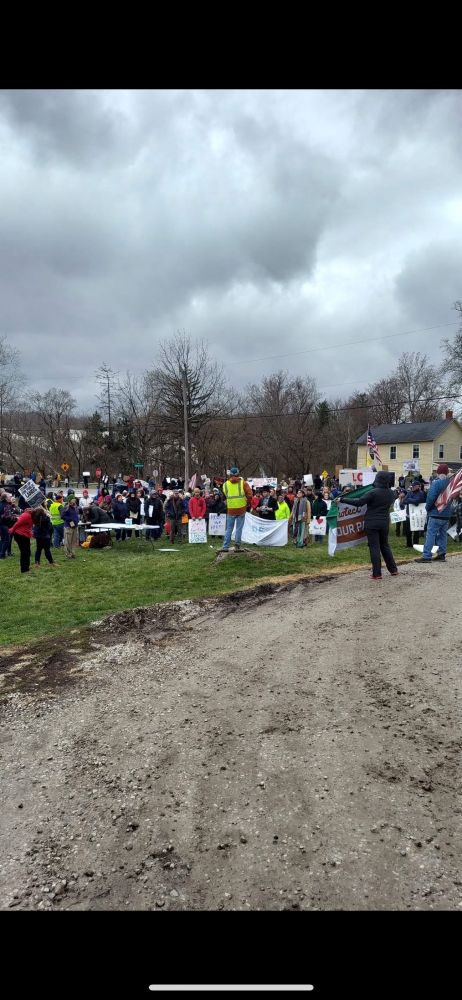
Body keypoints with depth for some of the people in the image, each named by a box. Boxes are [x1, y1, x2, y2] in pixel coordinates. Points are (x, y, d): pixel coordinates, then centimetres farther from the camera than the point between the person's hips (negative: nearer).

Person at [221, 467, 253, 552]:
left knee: (229, 529, 8)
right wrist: (247, 503, 6)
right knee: (239, 528, 8)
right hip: (241, 509, -1)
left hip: (231, 510, 1)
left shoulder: (225, 484, 2)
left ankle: (225, 547, 7)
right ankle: (237, 544, 1)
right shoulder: (243, 483, -2)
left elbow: (225, 496, 6)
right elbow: (250, 495, -8)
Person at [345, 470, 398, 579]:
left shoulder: (374, 492, -18)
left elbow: (359, 502, -20)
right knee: (385, 545, 20)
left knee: (374, 547, -1)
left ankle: (377, 573, 0)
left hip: (372, 523, -6)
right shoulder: (391, 493, 1)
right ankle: (393, 569, 24)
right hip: (385, 522, 6)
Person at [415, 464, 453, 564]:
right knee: (443, 535, 14)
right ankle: (441, 555, 19)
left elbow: (431, 497, -18)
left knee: (430, 534, -6)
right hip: (447, 514, 7)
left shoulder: (436, 483, -15)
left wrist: (427, 508, -4)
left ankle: (426, 556, -9)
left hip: (435, 514, -7)